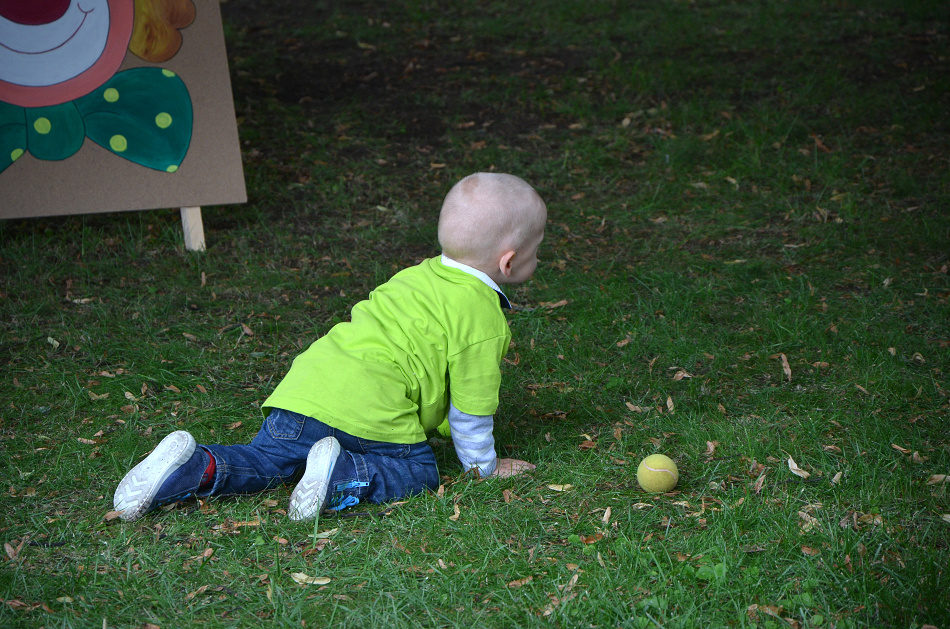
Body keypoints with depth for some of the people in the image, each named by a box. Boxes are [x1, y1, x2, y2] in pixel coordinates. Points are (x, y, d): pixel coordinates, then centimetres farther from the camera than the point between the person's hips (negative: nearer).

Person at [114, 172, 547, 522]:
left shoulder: (422, 274, 24)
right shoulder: (482, 317, -1)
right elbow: (470, 407, 2)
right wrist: (483, 467, 19)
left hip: (305, 384, 8)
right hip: (367, 406, -7)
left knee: (266, 460, 18)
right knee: (418, 472, 5)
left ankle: (196, 467, -5)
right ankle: (342, 478, -18)